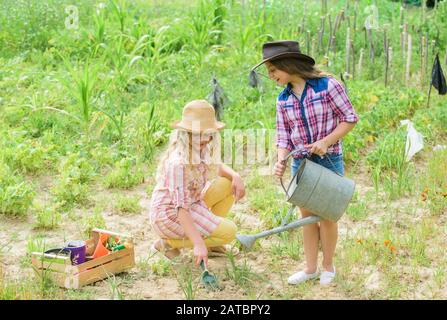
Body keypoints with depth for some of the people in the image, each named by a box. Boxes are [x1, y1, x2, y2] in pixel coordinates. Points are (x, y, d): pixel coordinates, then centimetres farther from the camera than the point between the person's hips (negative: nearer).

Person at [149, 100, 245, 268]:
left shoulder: (202, 149, -5)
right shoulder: (178, 163, -31)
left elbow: (219, 167, 15)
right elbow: (180, 208, -34)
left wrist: (235, 176, -9)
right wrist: (198, 244, -39)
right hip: (169, 214, -9)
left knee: (229, 184, 2)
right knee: (228, 232, -16)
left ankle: (210, 228, 13)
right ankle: (169, 243, -6)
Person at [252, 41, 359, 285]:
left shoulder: (328, 85, -13)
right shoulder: (283, 99, 1)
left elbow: (350, 118, -9)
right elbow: (283, 136, 3)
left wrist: (326, 142, -19)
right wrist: (281, 161, -15)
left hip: (329, 160, -4)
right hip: (300, 163, 4)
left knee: (326, 215, 7)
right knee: (307, 216, 11)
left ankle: (328, 267, 25)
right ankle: (310, 268, 23)